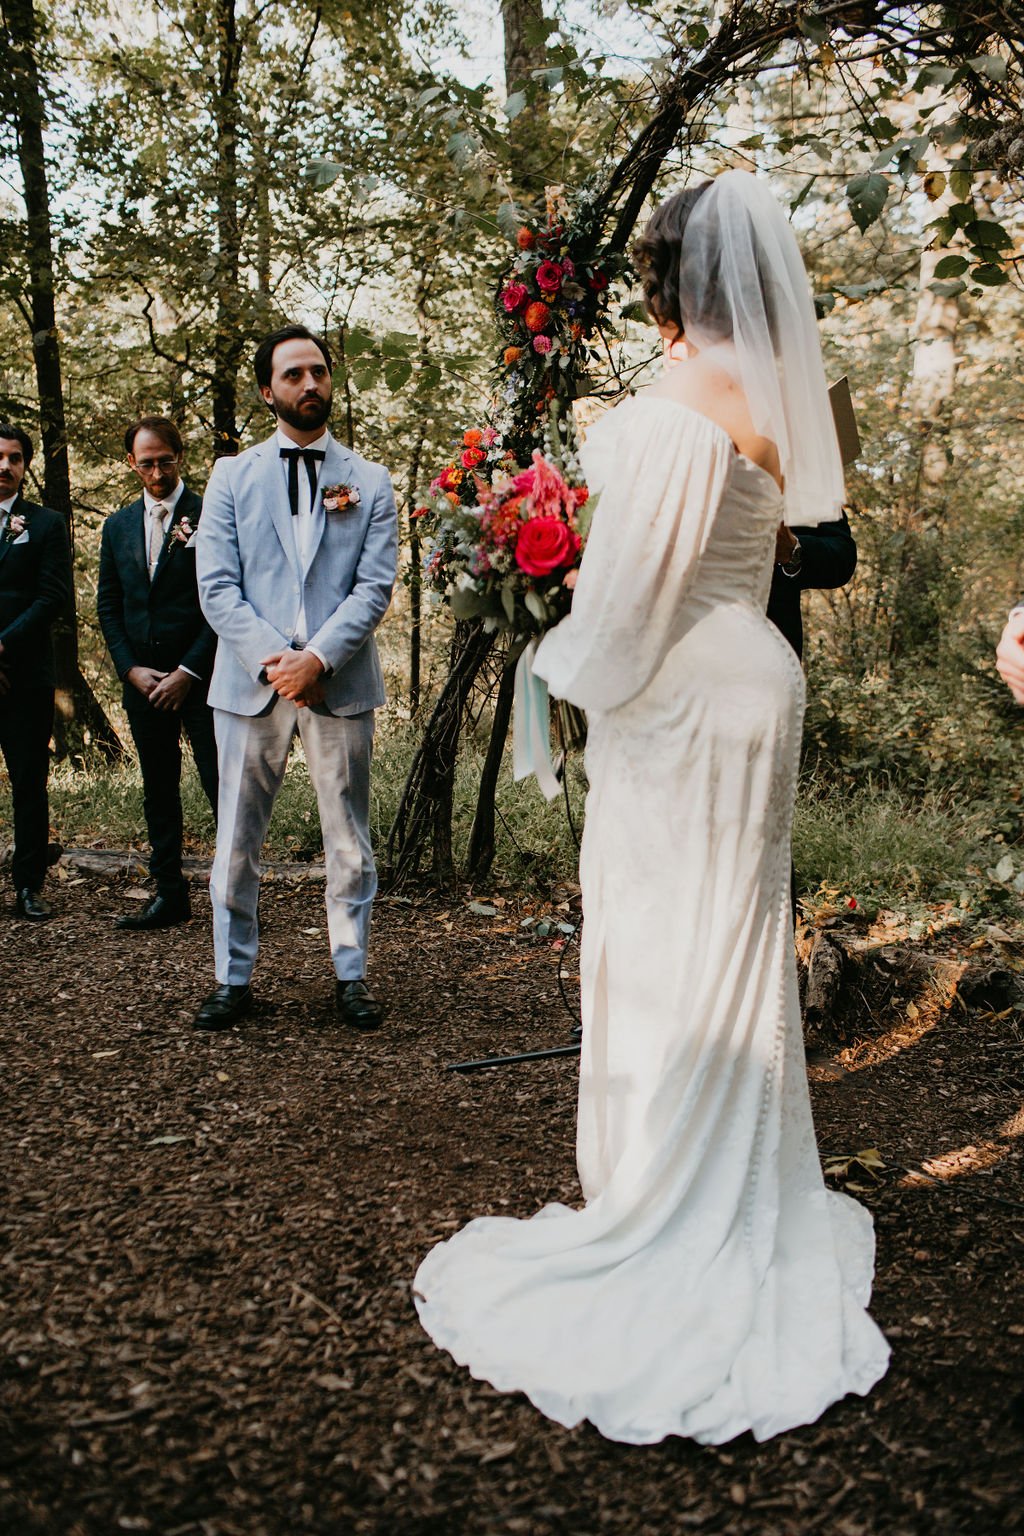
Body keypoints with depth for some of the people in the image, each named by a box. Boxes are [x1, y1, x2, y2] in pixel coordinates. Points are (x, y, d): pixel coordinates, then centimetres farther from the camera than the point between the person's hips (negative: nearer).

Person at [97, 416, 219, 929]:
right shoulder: (118, 526, 13)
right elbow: (108, 605, 14)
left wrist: (189, 671, -11)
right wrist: (131, 669, 0)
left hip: (202, 678, -5)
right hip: (143, 680, 5)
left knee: (221, 786, -5)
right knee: (158, 791, 10)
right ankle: (169, 895, 19)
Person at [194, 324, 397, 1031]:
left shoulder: (370, 482, 10)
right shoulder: (232, 477, 11)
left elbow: (375, 587, 0)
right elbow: (217, 587, 1)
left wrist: (317, 657, -14)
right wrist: (273, 660, -12)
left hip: (340, 681, 0)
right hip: (251, 680, 1)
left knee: (350, 841, 6)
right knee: (237, 841, 5)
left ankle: (351, 975, 18)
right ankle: (234, 979, 18)